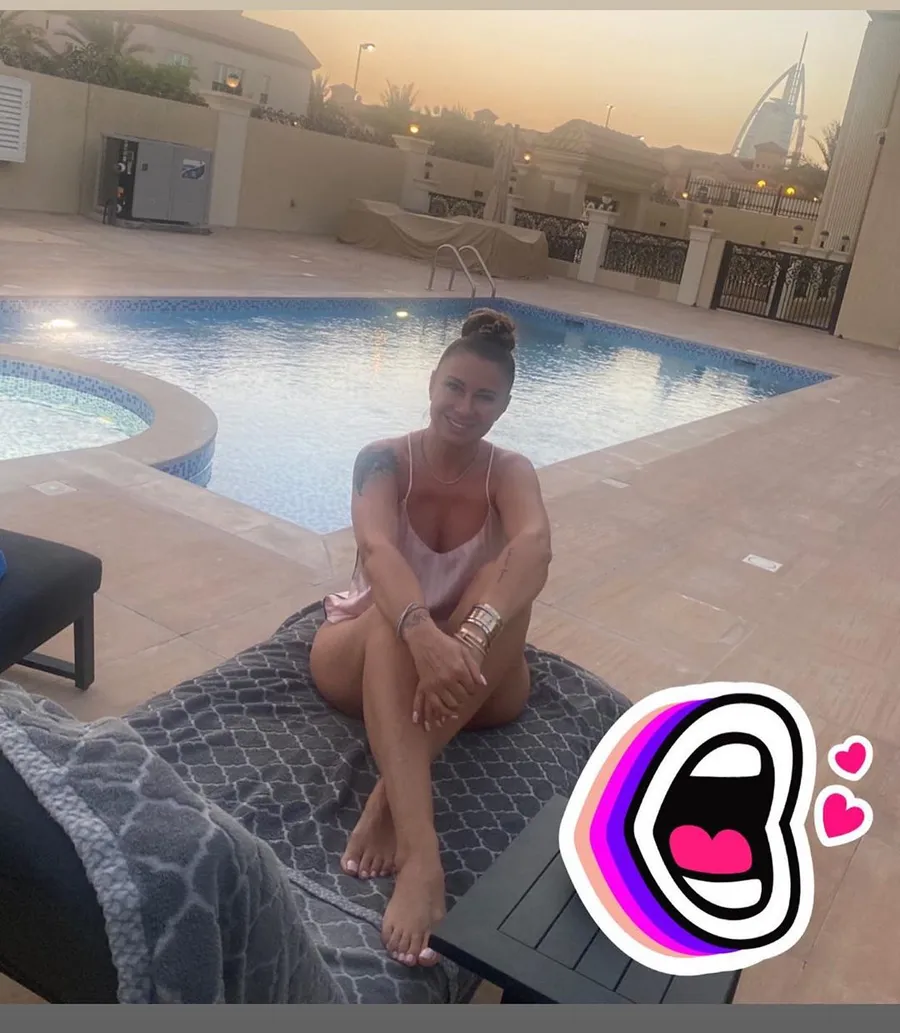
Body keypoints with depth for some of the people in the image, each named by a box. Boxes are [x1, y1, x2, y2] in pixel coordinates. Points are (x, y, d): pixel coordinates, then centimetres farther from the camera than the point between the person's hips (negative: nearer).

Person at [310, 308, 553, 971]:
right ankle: (420, 854, -52)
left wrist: (471, 638, -50)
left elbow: (535, 548, -30)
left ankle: (388, 796, -35)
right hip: (364, 656, -1)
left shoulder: (511, 473, -6)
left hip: (477, 682, 1)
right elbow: (377, 549, -31)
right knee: (395, 613, -36)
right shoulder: (385, 460, -10)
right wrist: (423, 635, -52)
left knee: (507, 579, -30)